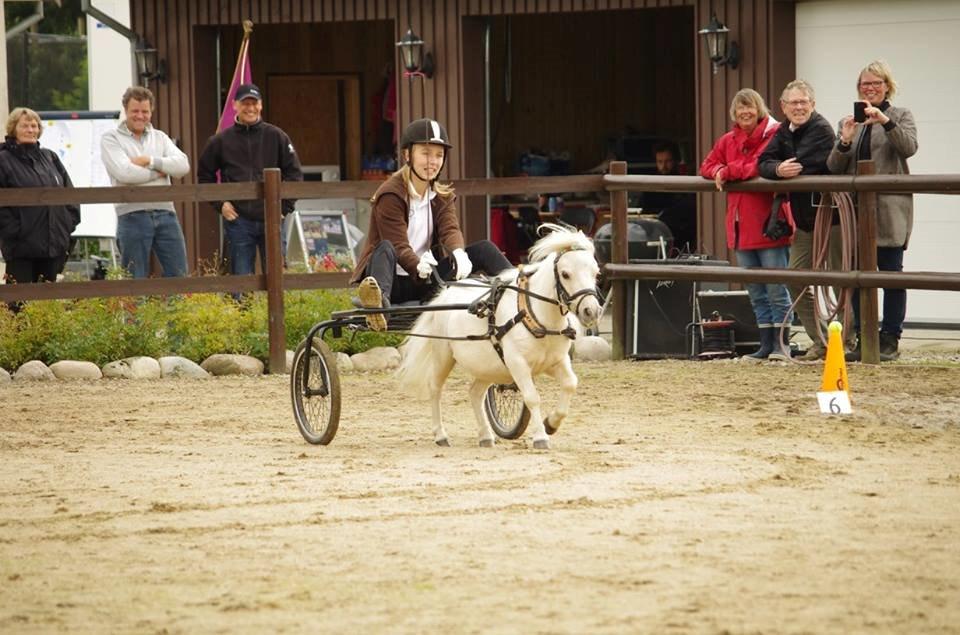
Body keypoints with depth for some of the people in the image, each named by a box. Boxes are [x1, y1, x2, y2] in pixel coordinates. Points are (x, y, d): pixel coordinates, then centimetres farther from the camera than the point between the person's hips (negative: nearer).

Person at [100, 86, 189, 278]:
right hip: (133, 217, -4)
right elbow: (124, 173, -13)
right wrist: (158, 172, -3)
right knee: (135, 283, 1)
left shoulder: (159, 137, 17)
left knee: (179, 276, 3)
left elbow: (183, 165, 0)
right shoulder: (111, 139, 3)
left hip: (165, 214, 4)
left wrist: (150, 161, -9)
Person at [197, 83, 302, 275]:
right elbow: (204, 175, 14)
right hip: (238, 220, 0)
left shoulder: (277, 137, 4)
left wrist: (284, 207, 0)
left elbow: (294, 173, 7)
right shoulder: (221, 141, 4)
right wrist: (220, 204, 4)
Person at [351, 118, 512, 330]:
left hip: (427, 285, 6)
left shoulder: (443, 197, 12)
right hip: (396, 281, -6)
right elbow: (398, 245, -20)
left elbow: (450, 230, -8)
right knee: (385, 248, -39)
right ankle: (379, 300, -72)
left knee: (483, 249, -5)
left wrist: (458, 253, -34)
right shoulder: (390, 195, -9)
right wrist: (419, 266, -43)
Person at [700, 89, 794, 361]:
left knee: (776, 290, -6)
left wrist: (728, 171, -13)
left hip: (769, 224, -7)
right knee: (756, 293, 12)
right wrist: (718, 173, -7)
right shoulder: (728, 141, 15)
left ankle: (781, 344, -1)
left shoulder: (775, 135, -7)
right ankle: (766, 345, 18)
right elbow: (708, 166, 15)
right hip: (741, 226, 7)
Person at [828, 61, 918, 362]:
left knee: (891, 273, -3)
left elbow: (909, 147, -12)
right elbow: (834, 167, 10)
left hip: (889, 210, -4)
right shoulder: (848, 121, 16)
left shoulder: (900, 116, 7)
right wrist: (845, 141, -9)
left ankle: (890, 339, 1)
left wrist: (884, 120, -24)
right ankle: (863, 339, 9)